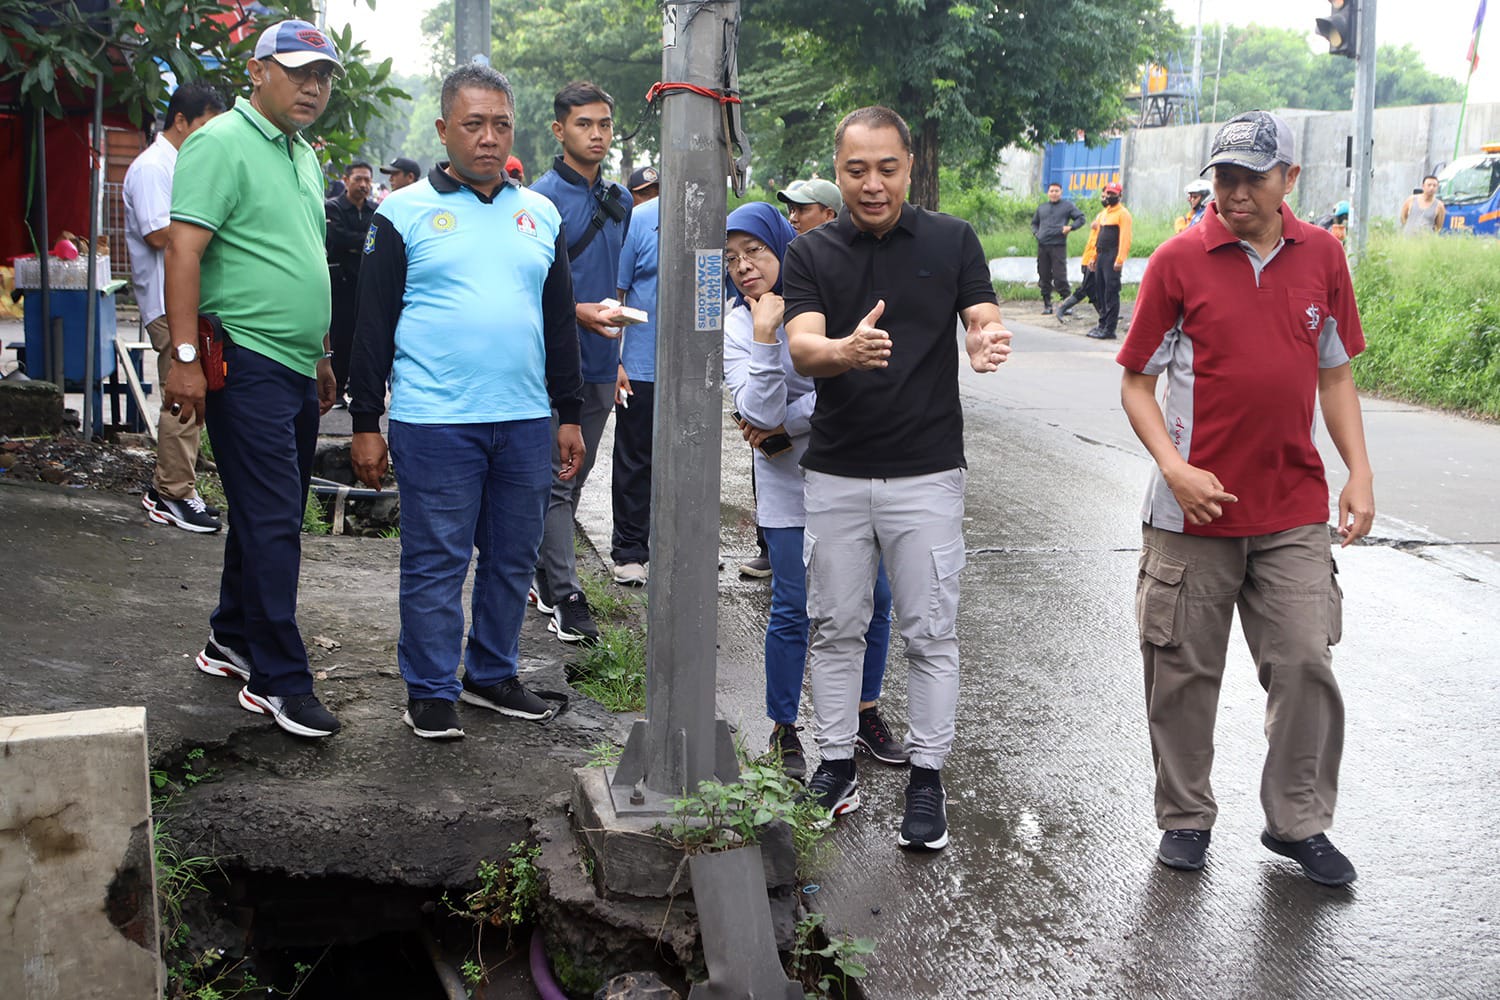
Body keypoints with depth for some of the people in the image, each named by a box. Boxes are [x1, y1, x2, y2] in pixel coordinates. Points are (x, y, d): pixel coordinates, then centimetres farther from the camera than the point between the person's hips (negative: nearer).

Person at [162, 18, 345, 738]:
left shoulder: (304, 157, 19)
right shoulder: (223, 143, -9)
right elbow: (183, 250, -17)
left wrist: (321, 356, 25)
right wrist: (185, 356, -24)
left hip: (296, 369, 9)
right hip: (246, 363, -9)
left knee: (271, 516, 15)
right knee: (272, 522, -8)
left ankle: (232, 641, 29)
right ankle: (279, 680, -1)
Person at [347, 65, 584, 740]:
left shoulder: (541, 215, 13)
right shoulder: (405, 214, 1)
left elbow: (560, 321, 18)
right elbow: (373, 323, 1)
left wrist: (569, 416, 14)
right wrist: (365, 424, -3)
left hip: (526, 420, 4)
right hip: (435, 422, -4)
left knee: (513, 557, 11)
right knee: (435, 561, 1)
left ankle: (492, 674, 26)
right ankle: (431, 692, 13)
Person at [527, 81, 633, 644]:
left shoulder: (619, 200, 13)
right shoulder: (542, 198, -9)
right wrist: (579, 312, -24)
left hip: (599, 362, 7)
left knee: (573, 479, 14)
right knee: (557, 481, -5)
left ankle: (542, 574, 25)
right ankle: (565, 598, -3)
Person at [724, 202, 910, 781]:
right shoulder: (737, 327, -4)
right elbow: (760, 415, -17)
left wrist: (787, 424, -14)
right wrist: (766, 334, -23)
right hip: (790, 484, -1)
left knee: (873, 597, 8)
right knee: (793, 609, -1)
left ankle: (866, 716, 27)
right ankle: (784, 733, 15)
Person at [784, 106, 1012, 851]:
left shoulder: (952, 240, 2)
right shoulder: (810, 254, 1)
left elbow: (982, 321, -6)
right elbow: (801, 347, -13)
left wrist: (986, 342, -32)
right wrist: (845, 350, -36)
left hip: (927, 473, -1)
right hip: (836, 473, 1)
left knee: (930, 632, 3)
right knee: (836, 626, 11)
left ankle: (927, 778, 13)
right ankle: (836, 763, 24)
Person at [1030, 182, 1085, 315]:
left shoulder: (1068, 206, 7)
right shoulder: (1041, 207, 19)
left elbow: (1081, 218, 6)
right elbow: (1034, 223, 30)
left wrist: (1070, 227, -9)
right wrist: (1036, 233, 11)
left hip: (1058, 246, -5)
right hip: (1042, 246, 5)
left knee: (1059, 277, -11)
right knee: (1044, 277, 5)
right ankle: (1047, 305, 13)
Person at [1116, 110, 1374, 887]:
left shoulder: (1321, 255, 5)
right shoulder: (1179, 260, -4)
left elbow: (1335, 371, 13)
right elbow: (1137, 382, -2)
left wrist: (1359, 472, 3)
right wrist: (1173, 467, -16)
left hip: (1294, 510, 2)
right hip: (1196, 507, -2)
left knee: (1305, 664, 4)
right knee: (1184, 671, 6)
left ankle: (1299, 822, 21)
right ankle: (1185, 817, 23)